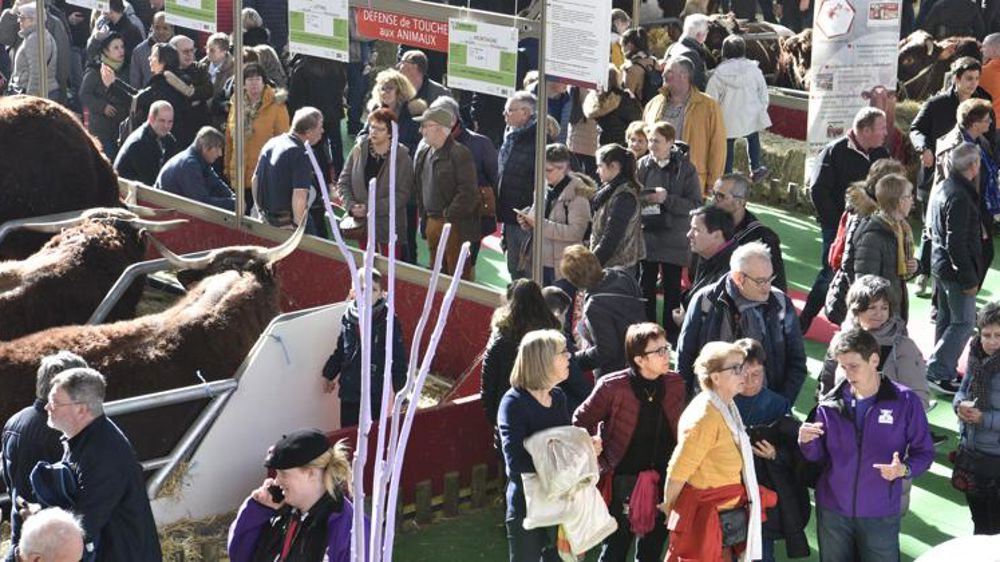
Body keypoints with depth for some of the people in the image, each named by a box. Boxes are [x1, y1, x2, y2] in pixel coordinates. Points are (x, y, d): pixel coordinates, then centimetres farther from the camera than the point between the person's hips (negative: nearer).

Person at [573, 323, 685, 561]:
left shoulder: (675, 384, -2)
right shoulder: (612, 387, -16)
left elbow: (679, 428, 10)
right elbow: (581, 421, -5)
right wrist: (601, 462, -4)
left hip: (663, 481, 4)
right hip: (624, 481, -4)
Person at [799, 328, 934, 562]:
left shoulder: (905, 402, -8)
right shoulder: (830, 404, -2)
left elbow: (924, 453, -2)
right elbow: (819, 457, 7)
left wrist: (904, 470, -21)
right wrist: (807, 442, -15)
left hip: (881, 514, -2)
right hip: (832, 511, 2)